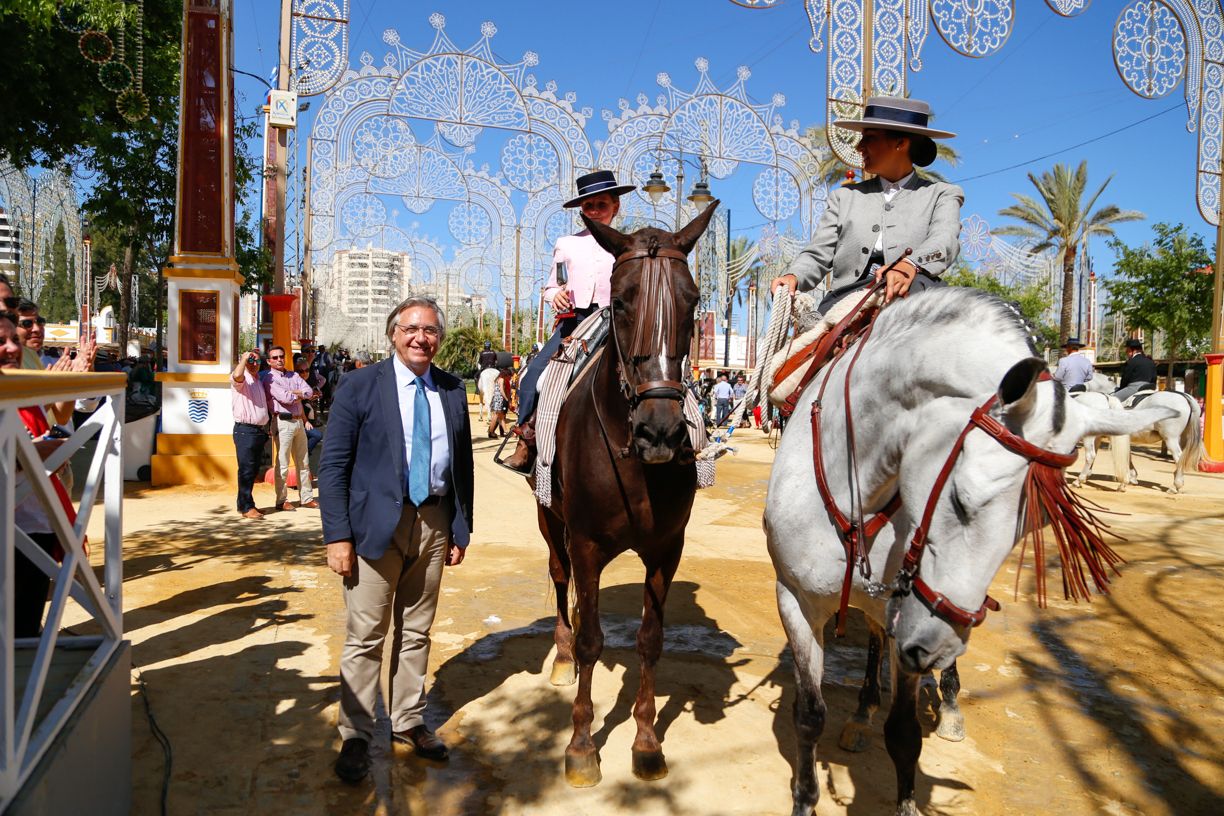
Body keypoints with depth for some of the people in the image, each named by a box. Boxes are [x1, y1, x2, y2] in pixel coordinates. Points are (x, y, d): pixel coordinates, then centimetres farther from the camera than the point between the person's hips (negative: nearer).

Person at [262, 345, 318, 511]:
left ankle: (306, 497, 17)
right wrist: (301, 395, 1)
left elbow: (309, 392, 4)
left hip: (299, 421, 7)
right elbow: (285, 398, -15)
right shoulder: (269, 378, -3)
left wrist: (294, 392, -10)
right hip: (283, 422, -7)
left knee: (303, 463, 10)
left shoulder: (294, 375, 17)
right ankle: (281, 500, 4)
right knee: (282, 464, -4)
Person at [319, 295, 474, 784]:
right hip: (376, 524, -3)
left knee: (417, 633, 15)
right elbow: (333, 466, -6)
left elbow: (463, 463, 10)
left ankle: (409, 722, 30)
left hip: (434, 523, 4)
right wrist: (337, 535, -11)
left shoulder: (453, 391, 7)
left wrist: (462, 528, 7)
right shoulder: (360, 386, -4)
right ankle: (356, 737, 20)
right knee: (365, 637, 5)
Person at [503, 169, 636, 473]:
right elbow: (549, 288, 19)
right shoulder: (567, 244, 14)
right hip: (573, 321, 1)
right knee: (533, 374, -18)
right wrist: (555, 295, -4)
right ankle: (526, 444, -9)